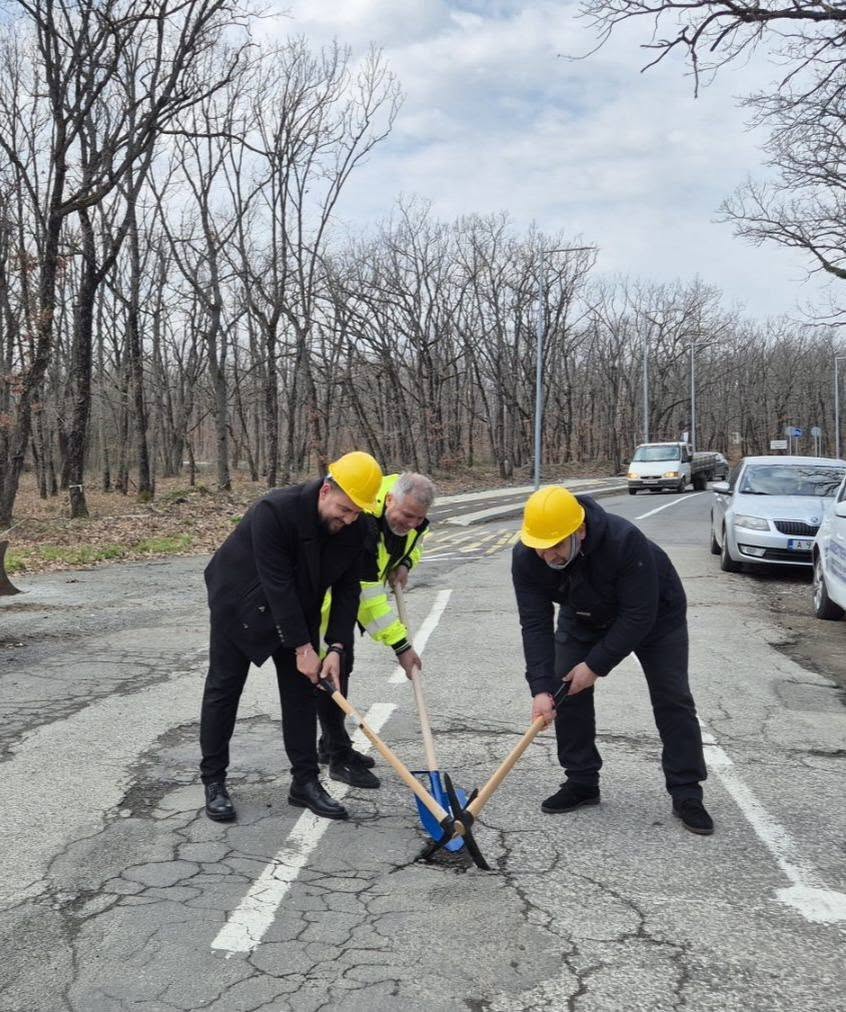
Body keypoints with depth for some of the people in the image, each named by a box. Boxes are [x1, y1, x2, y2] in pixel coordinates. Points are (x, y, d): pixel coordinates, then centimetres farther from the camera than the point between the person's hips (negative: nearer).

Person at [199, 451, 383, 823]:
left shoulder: (356, 529, -17)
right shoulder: (275, 510, -35)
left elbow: (347, 590, -10)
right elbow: (277, 585, -33)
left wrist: (336, 648, -19)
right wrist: (303, 647, -29)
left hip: (297, 609, 5)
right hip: (240, 604, -5)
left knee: (301, 689, 3)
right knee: (223, 688, 2)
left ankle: (305, 782, 13)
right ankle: (213, 781, 15)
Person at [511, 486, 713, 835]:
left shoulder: (626, 541, -43)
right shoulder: (526, 557, -30)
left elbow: (639, 616, -36)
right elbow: (535, 624, -29)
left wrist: (596, 666, -31)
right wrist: (541, 687, -36)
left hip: (655, 613, -3)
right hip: (583, 617, 4)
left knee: (673, 699, -5)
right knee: (565, 692, -3)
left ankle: (687, 795, 6)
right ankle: (582, 783, 12)